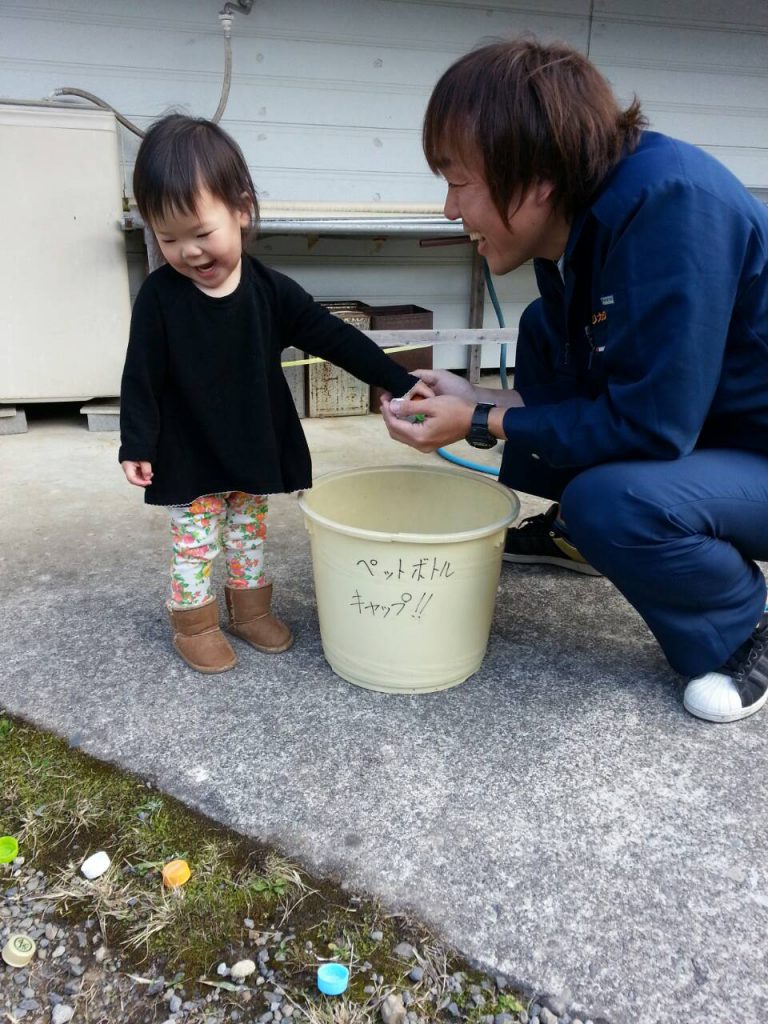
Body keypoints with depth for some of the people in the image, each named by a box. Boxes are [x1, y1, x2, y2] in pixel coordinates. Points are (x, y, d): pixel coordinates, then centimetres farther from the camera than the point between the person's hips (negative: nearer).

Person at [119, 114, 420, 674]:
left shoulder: (271, 290, -10)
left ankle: (251, 607, 37)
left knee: (250, 533, 18)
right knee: (194, 542, 9)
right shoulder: (159, 296, -14)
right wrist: (137, 445, -11)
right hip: (189, 456, -2)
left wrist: (401, 382, -14)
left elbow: (336, 337, -10)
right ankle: (194, 623, 27)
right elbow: (141, 377, -8)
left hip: (254, 449, 3)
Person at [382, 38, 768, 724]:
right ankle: (575, 533, 20)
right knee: (546, 333, 6)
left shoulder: (671, 204, -29)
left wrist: (482, 425, -21)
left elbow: (649, 425, -30)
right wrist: (478, 400, -4)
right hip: (693, 426, 8)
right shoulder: (573, 224, -4)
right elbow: (581, 383, 7)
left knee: (612, 502, -34)